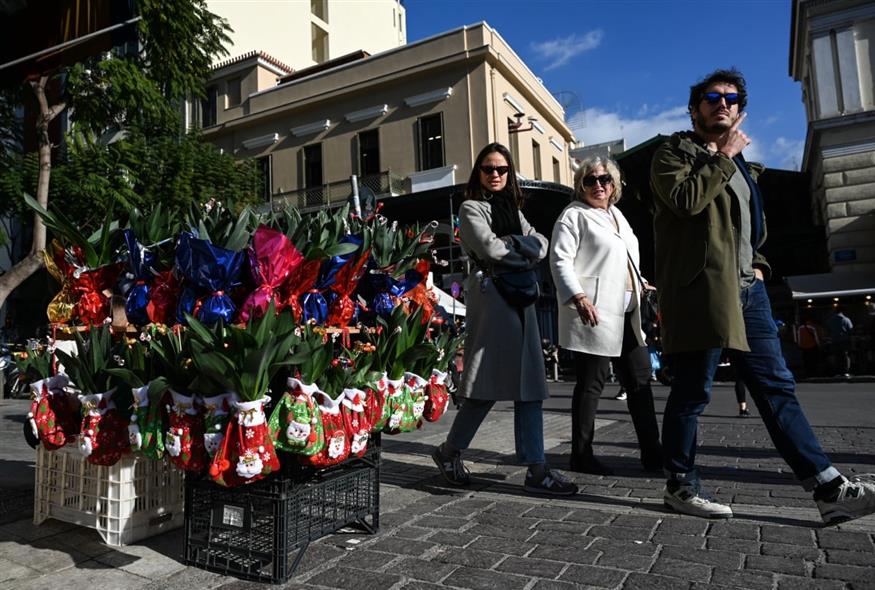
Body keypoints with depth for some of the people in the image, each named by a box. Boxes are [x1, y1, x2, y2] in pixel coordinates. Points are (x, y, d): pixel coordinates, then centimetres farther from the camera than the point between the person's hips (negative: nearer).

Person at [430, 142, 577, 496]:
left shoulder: (512, 209, 24)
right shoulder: (472, 208, 4)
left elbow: (541, 244, 11)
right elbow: (491, 248, -12)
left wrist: (512, 244, -8)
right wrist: (525, 251, 1)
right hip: (490, 296, -7)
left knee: (529, 385, 1)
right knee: (487, 385, -6)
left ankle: (536, 469, 7)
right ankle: (450, 451, 11)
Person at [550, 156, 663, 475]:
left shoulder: (616, 214, 21)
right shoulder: (574, 215, -4)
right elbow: (560, 260, -15)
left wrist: (640, 284, 27)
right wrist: (578, 297, -25)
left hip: (627, 314, 9)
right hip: (595, 314, -8)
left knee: (640, 381, 10)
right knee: (591, 384, -3)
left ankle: (652, 452, 19)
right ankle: (581, 455, 8)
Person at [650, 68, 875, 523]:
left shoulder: (738, 163, 26)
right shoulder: (674, 153, 3)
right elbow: (685, 200, -18)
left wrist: (757, 264, 16)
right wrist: (724, 157, -6)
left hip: (746, 288, 8)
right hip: (701, 289, -7)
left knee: (777, 387, 6)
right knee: (693, 391, -3)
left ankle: (830, 490, 9)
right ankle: (680, 486, 11)